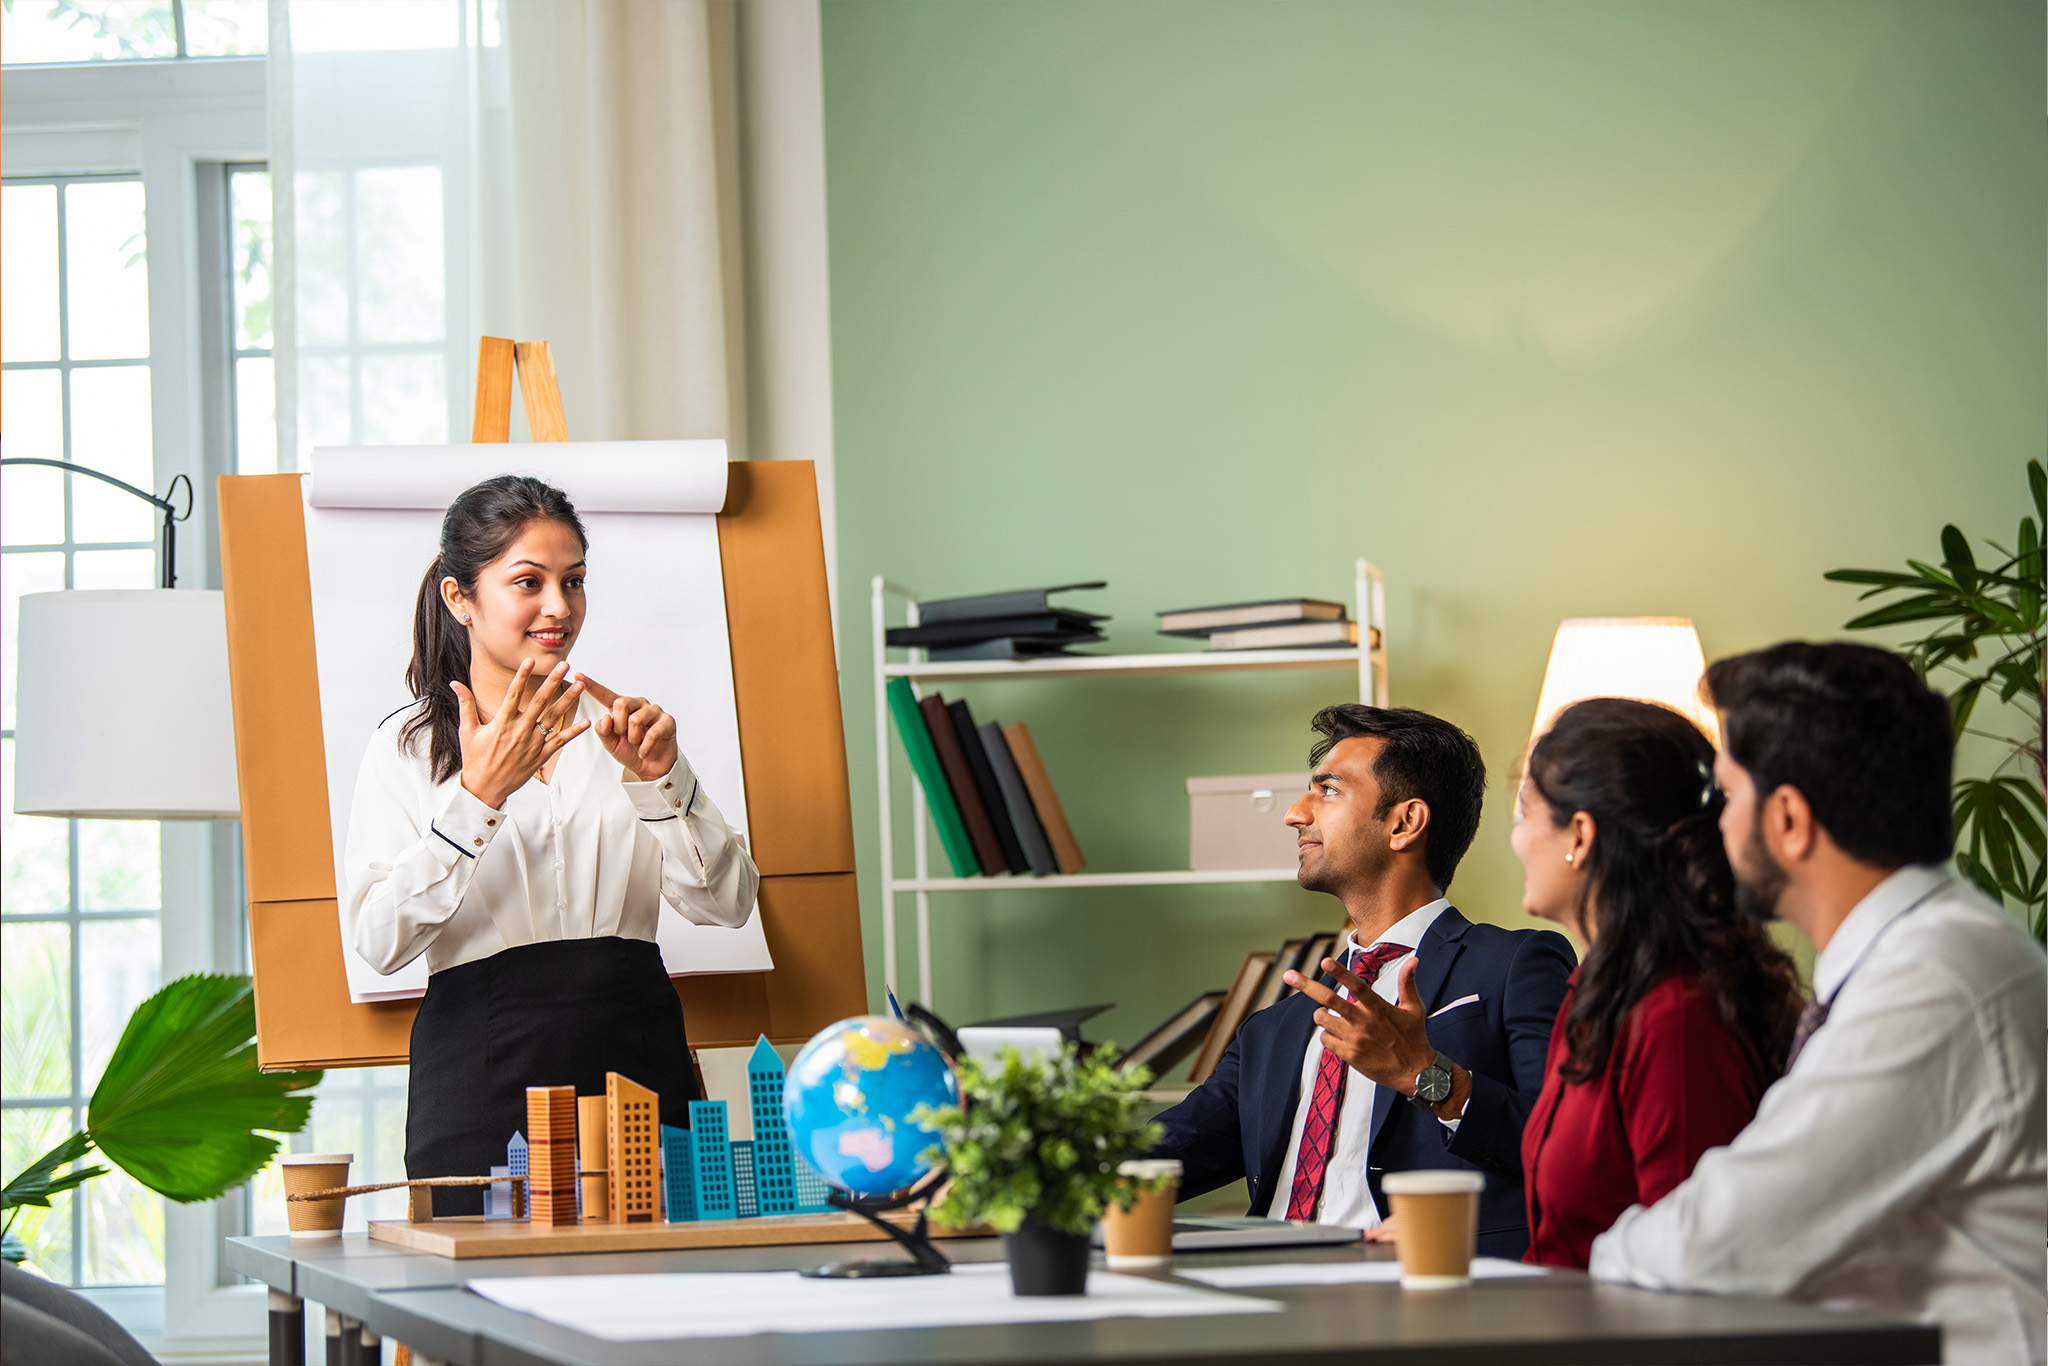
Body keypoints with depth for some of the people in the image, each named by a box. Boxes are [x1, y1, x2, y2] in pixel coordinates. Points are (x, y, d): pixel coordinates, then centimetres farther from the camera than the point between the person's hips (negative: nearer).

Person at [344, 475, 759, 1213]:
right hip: (484, 1069, -3)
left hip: (638, 1066, 3)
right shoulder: (409, 743, 5)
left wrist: (659, 779, -10)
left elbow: (727, 903, 5)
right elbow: (380, 940, -10)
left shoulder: (618, 728, 14)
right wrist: (478, 793, -17)